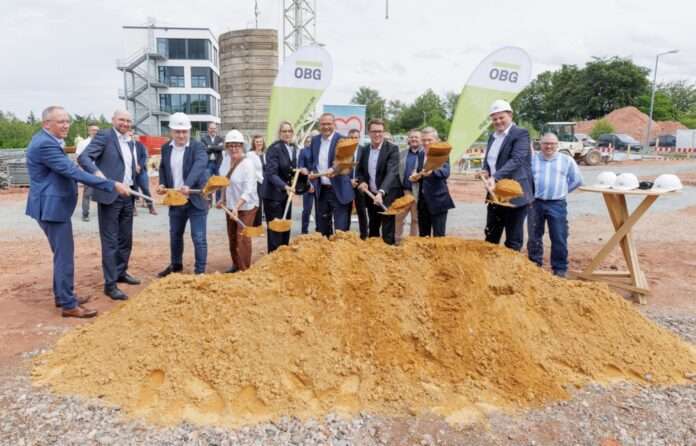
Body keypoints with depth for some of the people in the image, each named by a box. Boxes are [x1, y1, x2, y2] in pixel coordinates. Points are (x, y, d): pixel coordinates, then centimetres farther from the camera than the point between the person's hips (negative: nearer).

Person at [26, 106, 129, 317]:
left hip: (54, 205, 11)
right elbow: (73, 172, -28)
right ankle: (69, 305, 2)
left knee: (62, 254, 18)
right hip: (52, 207, -11)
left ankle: (62, 296, 30)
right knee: (65, 255, -5)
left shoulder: (45, 140, 12)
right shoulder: (45, 144, -21)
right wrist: (112, 185, -29)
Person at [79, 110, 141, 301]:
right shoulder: (104, 136, -8)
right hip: (109, 195, -7)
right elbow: (83, 157, -19)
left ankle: (121, 272, 32)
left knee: (126, 238, 16)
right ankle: (110, 284, 1)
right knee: (110, 240, -4)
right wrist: (97, 173, -35)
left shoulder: (130, 142, 15)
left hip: (127, 196, 8)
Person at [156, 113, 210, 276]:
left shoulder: (197, 147, -12)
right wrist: (162, 184, 0)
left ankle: (200, 271, 8)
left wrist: (188, 185, -46)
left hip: (195, 200, -6)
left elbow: (199, 165, -30)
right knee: (175, 235, 20)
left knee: (198, 238, -3)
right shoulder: (166, 148, 6)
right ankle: (176, 265, 39)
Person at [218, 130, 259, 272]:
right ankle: (236, 265, 31)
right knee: (232, 237, 16)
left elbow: (248, 190, -28)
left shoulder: (247, 164, -22)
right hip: (230, 205, 7)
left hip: (246, 206, -7)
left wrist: (237, 207, -35)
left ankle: (244, 269, 5)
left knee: (242, 238, -7)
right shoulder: (226, 159, 0)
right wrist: (223, 199, 15)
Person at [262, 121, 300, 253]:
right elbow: (271, 173, -22)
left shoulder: (293, 148, 8)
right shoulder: (274, 149, -15)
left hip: (286, 193, 7)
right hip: (274, 194, -7)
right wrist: (284, 186, -36)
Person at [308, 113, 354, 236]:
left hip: (339, 191, -6)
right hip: (321, 190, 6)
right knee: (323, 228, 15)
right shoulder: (315, 140, 8)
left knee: (341, 229, -4)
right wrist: (313, 173, 0)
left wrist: (335, 169, -42)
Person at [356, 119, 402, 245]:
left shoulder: (392, 149, -13)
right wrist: (362, 181, -8)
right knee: (373, 230, 17)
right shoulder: (364, 150, 4)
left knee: (387, 234, -4)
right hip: (371, 195, 5)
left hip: (388, 196, -5)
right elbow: (360, 170, 15)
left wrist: (381, 192, -39)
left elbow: (391, 172, -26)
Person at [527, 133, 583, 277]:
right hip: (535, 203, 1)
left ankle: (560, 268, 9)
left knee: (559, 239, -1)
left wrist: (562, 191, 8)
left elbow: (577, 180, 12)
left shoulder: (566, 160, 7)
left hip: (557, 204, -1)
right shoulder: (532, 159, 7)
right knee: (534, 237, 8)